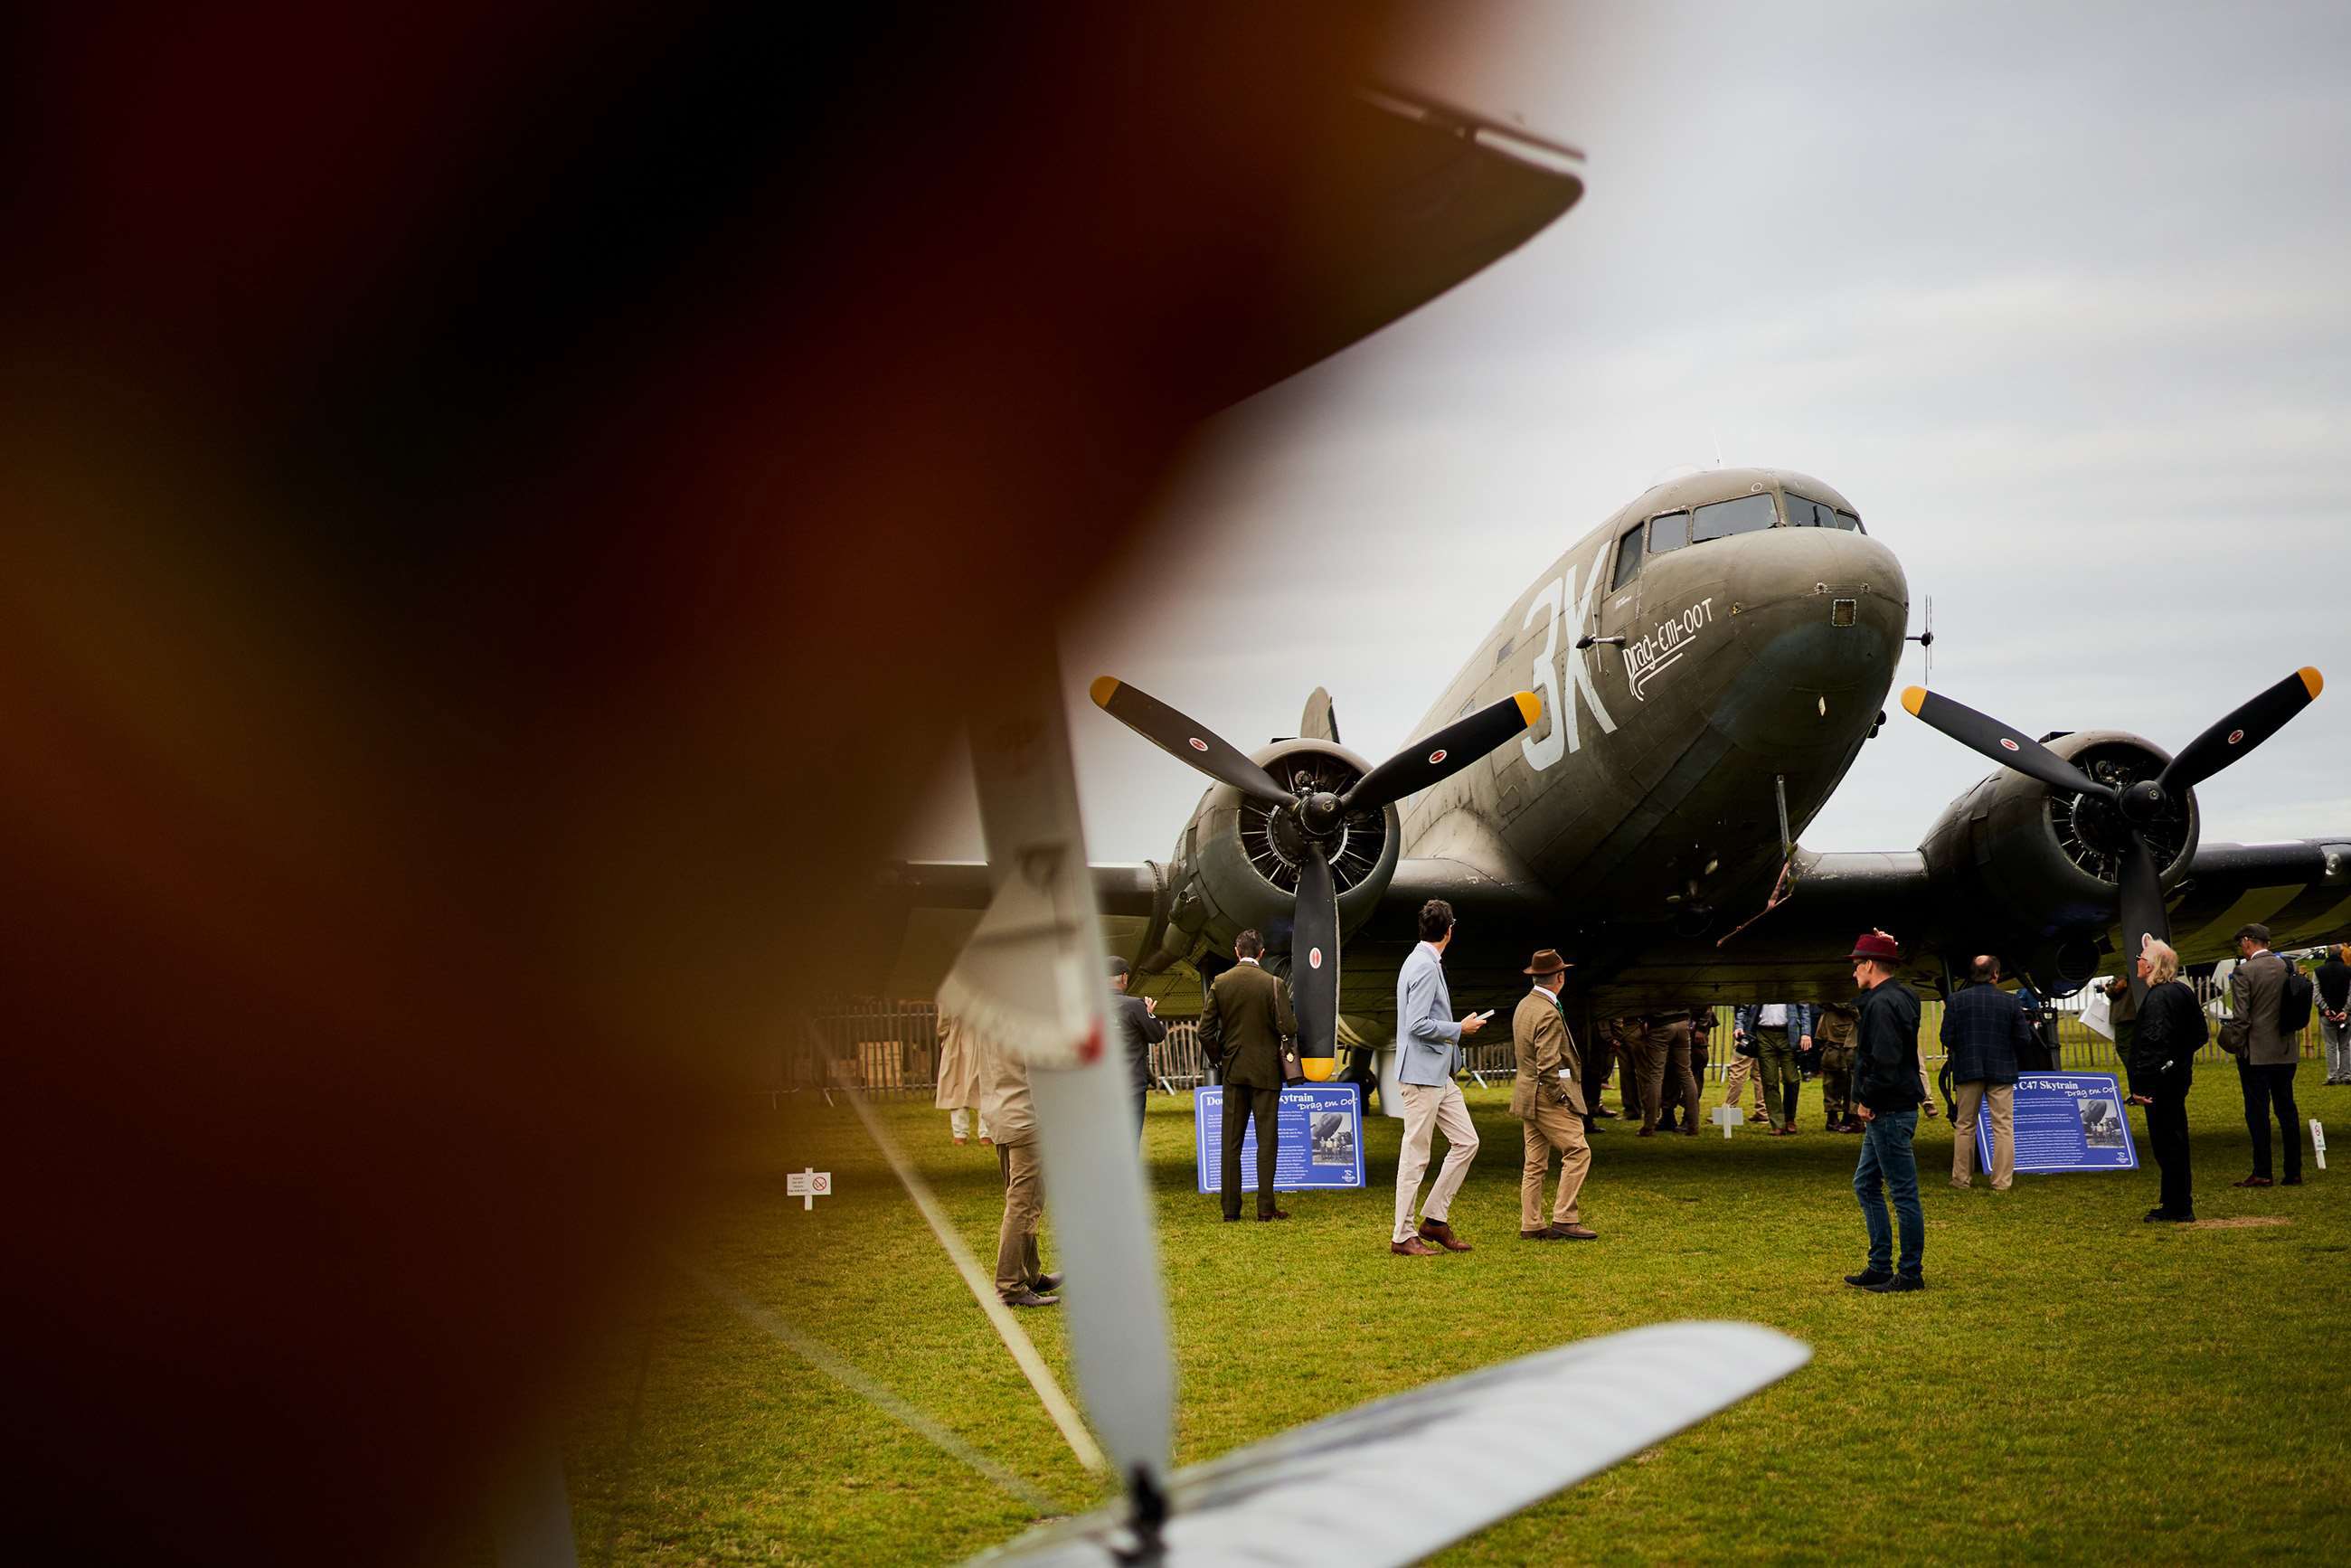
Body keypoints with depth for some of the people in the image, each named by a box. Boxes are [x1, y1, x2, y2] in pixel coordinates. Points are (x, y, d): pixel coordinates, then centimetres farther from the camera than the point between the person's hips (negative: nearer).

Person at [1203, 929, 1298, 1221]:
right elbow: (1288, 1027, -14)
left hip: (1233, 1070, 3)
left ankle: (1230, 1207, 7)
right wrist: (1290, 1009, 7)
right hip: (1265, 1071, -3)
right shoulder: (1274, 984, -10)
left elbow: (1205, 1030, -2)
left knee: (1231, 1142, 7)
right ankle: (1266, 1207, 0)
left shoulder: (1220, 983, -1)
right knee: (1267, 1140, 2)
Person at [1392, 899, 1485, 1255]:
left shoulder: (1423, 963, 14)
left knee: (1466, 1142, 8)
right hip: (1421, 1075, -10)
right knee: (1416, 1156, -4)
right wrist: (1459, 1029, -12)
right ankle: (1403, 1236, 2)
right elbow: (1417, 1025, -23)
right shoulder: (1425, 968, -17)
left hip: (1440, 1076, 10)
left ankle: (1435, 1219, 12)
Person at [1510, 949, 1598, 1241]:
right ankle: (1564, 1219, -10)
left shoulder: (1524, 1006, 11)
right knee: (1578, 1152, -7)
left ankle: (1530, 1226, 12)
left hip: (1528, 1095, 10)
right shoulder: (1549, 1013, -19)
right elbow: (1548, 1065, -25)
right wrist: (1561, 1097, -13)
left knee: (1535, 1163, 11)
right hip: (1548, 1096, -10)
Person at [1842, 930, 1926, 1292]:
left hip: (1889, 1113, -11)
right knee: (1866, 1184, 16)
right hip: (1885, 1113, 11)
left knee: (1903, 1194, -4)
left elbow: (1884, 1061, -22)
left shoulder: (1882, 1004, -17)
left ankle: (1911, 1274, 1)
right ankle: (1880, 1267, 20)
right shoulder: (1898, 997, 15)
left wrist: (1867, 1100, -14)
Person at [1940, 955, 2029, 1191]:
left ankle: (1962, 1178, 13)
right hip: (2002, 1071, -1)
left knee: (1964, 1125, 11)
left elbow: (1947, 1039, -6)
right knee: (2003, 1126, 3)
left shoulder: (1957, 1001, -4)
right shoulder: (2010, 1002, -4)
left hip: (1968, 1070, 1)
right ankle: (2002, 1181, 0)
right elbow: (2024, 1039, -2)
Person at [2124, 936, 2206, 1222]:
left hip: (2161, 1081, -10)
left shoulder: (2158, 997, -19)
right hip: (2179, 1076, 10)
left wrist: (2141, 1085, -24)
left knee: (2166, 1143, -3)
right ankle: (2177, 1202, 25)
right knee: (2175, 1139, 17)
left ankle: (2177, 1207, 2)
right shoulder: (2183, 991, 11)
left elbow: (2153, 1045, -25)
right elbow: (2200, 1034, 19)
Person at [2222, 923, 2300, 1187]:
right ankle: (2294, 1172, 14)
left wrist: (2236, 1047, -4)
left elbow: (2240, 1017, -14)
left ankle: (2262, 1173, 1)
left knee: (2257, 1113, 0)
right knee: (2287, 1110, 11)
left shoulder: (2244, 972, -13)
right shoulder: (2286, 967, 5)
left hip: (2256, 1053, -6)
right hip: (2285, 1052, 6)